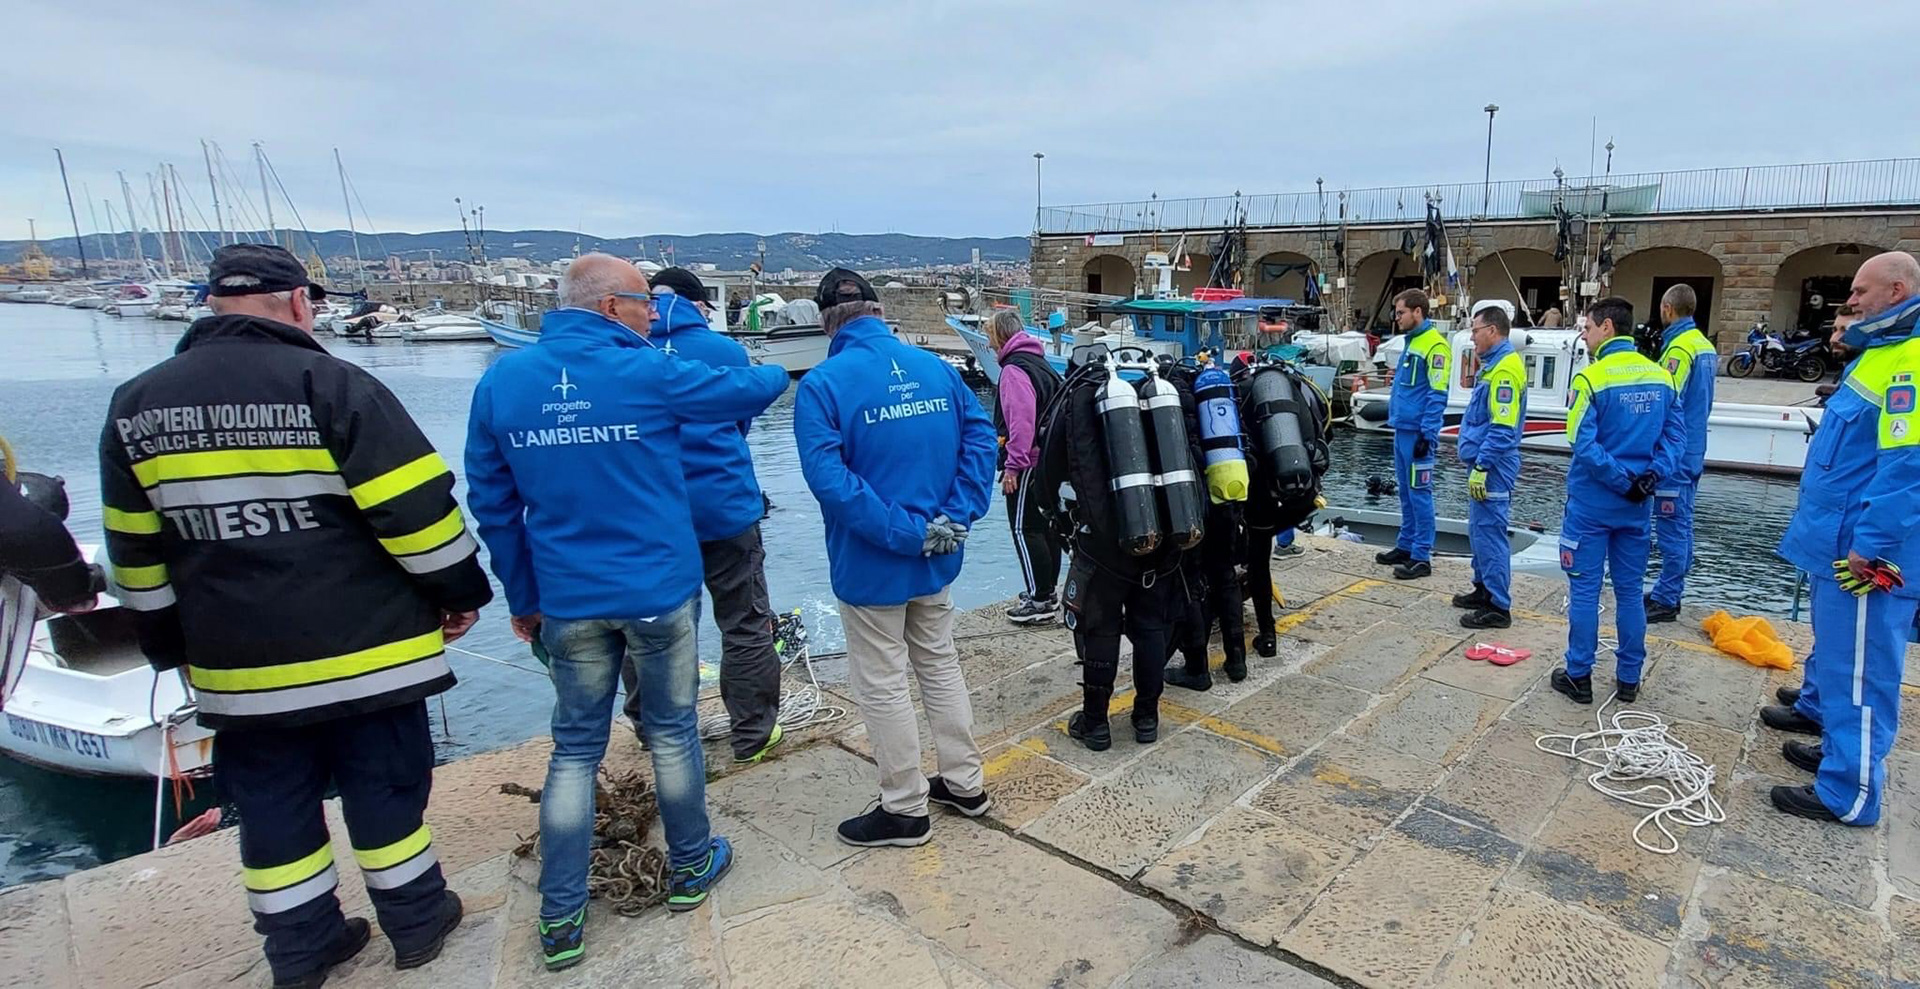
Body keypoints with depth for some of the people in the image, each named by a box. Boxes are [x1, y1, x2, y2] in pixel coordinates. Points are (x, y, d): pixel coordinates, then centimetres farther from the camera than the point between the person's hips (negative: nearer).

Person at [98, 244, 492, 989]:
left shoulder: (134, 407, 5)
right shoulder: (333, 385, -14)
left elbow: (136, 554, 11)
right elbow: (418, 509, -17)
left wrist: (173, 646, 21)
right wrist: (461, 592, -4)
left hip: (238, 665, 5)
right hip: (364, 652, -4)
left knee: (271, 808, 17)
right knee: (385, 789, 11)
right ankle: (416, 923, 27)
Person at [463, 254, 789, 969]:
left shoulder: (501, 380, 0)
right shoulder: (647, 373, -11)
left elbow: (491, 503, 4)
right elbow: (744, 388, 3)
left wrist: (522, 597, 14)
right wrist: (781, 375, 27)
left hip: (568, 603, 3)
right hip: (658, 593, -3)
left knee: (574, 749, 14)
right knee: (672, 731, 14)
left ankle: (561, 920, 20)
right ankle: (690, 869, 33)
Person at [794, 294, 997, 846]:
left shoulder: (821, 384, -14)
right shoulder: (936, 367, 2)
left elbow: (829, 477, -24)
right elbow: (980, 436, -4)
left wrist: (905, 534, -20)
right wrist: (956, 518, -10)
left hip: (871, 565, -6)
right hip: (938, 557, 6)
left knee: (881, 685, 10)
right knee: (940, 664, 21)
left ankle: (905, 810, 24)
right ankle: (965, 784, 35)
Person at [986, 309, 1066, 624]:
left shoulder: (1014, 369, -15)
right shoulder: (1040, 363, 15)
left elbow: (1021, 421, -24)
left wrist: (1013, 464, -21)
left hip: (1028, 464, -10)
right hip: (1049, 461, 10)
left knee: (1025, 529, -4)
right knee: (1045, 527, 15)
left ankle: (1040, 600, -1)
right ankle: (1047, 591, 25)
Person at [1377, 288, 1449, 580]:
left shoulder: (1434, 345, -13)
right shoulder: (1411, 341, 16)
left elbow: (1437, 394, -17)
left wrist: (1428, 434, -20)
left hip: (1417, 432, -9)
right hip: (1402, 429, 9)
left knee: (1419, 494, -4)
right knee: (1406, 493, 16)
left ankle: (1422, 557, 1)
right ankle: (1406, 545, 25)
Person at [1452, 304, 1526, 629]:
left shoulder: (1504, 369, -17)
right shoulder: (1494, 364, 15)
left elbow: (1502, 428, -23)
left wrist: (1481, 467, -23)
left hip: (1491, 468, -10)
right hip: (1485, 463, 10)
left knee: (1489, 533, -6)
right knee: (1480, 530, 18)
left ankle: (1498, 607, -1)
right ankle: (1484, 589, 30)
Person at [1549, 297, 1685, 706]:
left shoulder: (1591, 378, -14)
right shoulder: (1661, 377, 4)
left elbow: (1583, 443, -19)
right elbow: (1676, 436, 2)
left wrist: (1621, 482, -11)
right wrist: (1652, 477, -6)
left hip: (1592, 503, -5)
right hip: (1635, 504, 5)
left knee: (1584, 590, 4)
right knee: (1630, 591, 13)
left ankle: (1579, 676, 11)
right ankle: (1629, 679, 23)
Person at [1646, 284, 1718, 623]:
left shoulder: (1678, 348, -16)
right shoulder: (1705, 345, 12)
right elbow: (1698, 402, 17)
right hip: (1694, 451, 10)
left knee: (1672, 527, -5)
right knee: (1681, 524, 14)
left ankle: (1666, 601, 1)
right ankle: (1669, 592, 24)